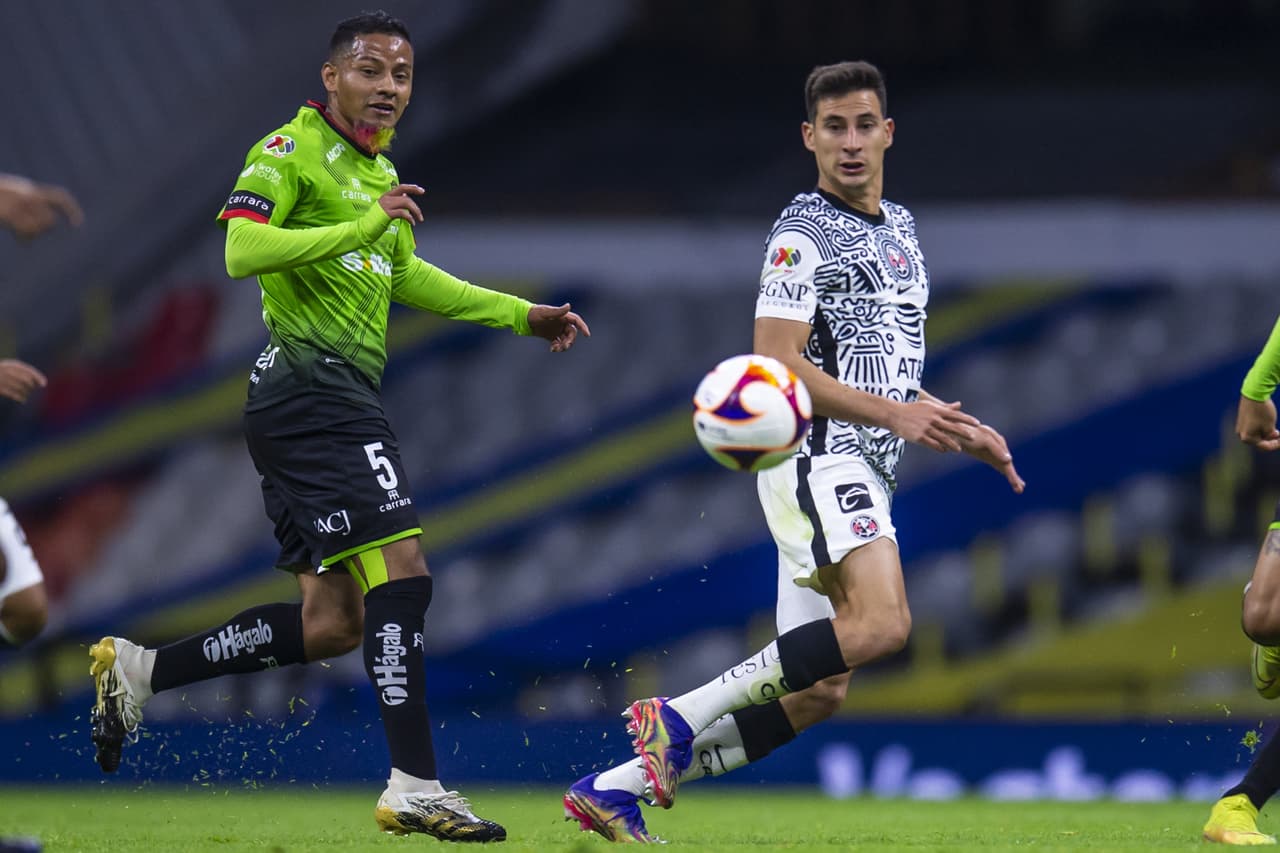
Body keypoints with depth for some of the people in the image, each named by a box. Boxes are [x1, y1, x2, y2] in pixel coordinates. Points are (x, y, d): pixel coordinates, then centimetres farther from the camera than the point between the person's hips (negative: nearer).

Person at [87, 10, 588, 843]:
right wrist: (363, 225, -21)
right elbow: (242, 249, -21)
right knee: (400, 567, -17)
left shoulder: (378, 172, 21)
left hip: (340, 397, 10)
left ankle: (140, 671, 14)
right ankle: (415, 788, -18)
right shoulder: (291, 150, -7)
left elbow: (404, 276, 34)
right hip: (311, 386, -10)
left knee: (333, 623, 7)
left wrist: (521, 315, 32)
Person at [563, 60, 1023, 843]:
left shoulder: (900, 227, 22)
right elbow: (777, 367, -15)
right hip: (815, 457, -9)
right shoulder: (804, 233, -6)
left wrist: (962, 430, 21)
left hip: (862, 475, 9)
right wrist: (895, 415, -21)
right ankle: (680, 718, -24)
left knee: (817, 692, 1)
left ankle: (615, 790, 4)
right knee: (883, 622, -30)